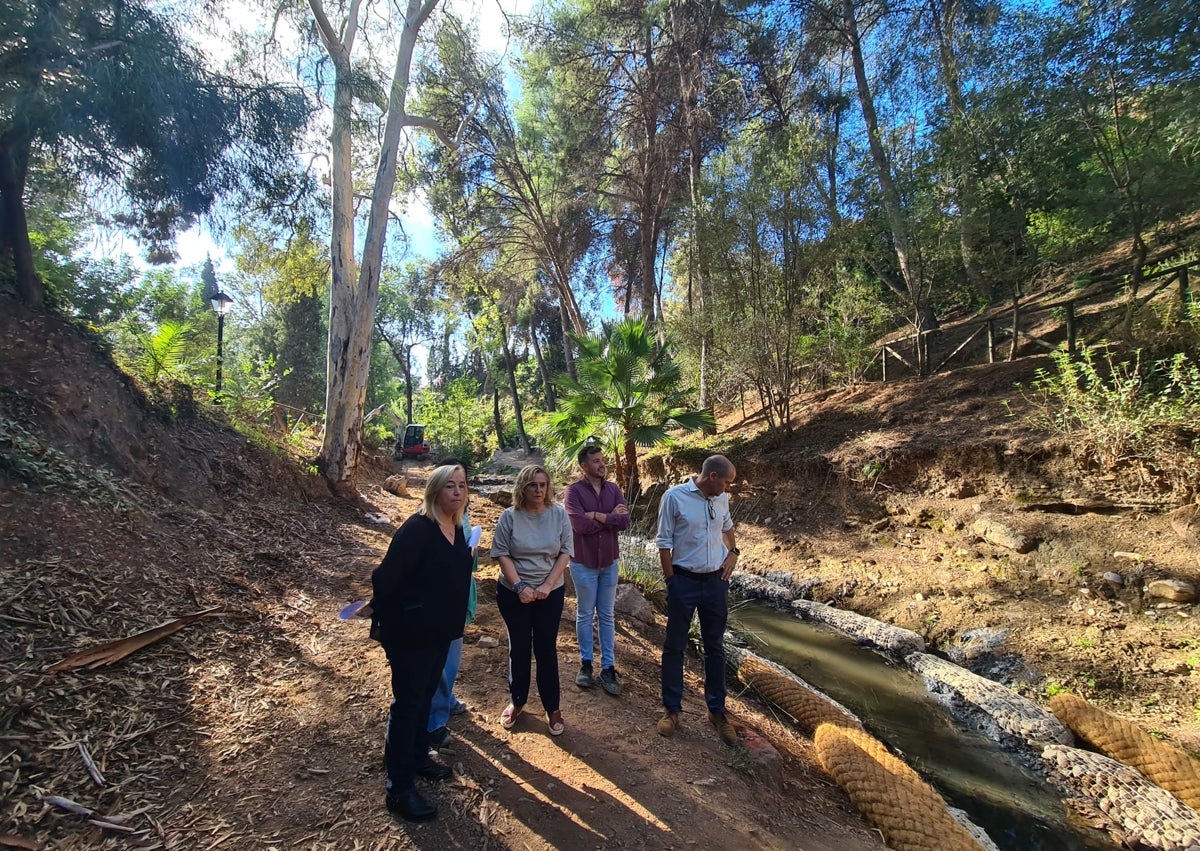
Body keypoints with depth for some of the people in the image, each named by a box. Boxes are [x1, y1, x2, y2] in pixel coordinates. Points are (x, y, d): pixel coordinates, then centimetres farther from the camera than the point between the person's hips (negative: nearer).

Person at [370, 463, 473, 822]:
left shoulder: (457, 528, 2)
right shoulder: (417, 528, -24)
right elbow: (387, 575, -23)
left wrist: (454, 620, 14)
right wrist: (382, 617, -11)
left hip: (441, 630, 8)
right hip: (410, 631, -8)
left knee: (425, 696, 23)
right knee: (407, 703, 4)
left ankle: (418, 757, 42)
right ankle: (398, 789, 18)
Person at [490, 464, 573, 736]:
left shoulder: (559, 514, -7)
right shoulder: (509, 516, -9)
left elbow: (565, 553, -5)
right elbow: (502, 554, -8)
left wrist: (547, 585, -13)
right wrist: (520, 586, -16)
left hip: (551, 593, 0)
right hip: (514, 593, 0)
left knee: (546, 649, 9)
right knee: (519, 648, 14)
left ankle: (552, 708, 25)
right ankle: (516, 702, 33)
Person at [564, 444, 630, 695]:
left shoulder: (614, 489, 1)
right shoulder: (574, 490, -12)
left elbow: (625, 521, -11)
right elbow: (579, 525, -24)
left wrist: (596, 515, -19)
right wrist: (611, 517, -15)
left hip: (609, 562, 4)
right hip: (584, 563, -3)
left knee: (607, 616, 12)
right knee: (585, 615, 12)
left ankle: (608, 667, 23)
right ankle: (586, 663, 28)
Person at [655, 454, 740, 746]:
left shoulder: (722, 499, 1)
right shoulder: (674, 497, -15)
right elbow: (664, 542, -10)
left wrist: (733, 552, 9)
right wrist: (671, 580, -10)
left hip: (716, 581, 5)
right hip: (684, 581, -4)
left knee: (715, 647, 15)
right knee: (674, 646, 9)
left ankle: (717, 710, 31)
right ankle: (672, 708, 26)